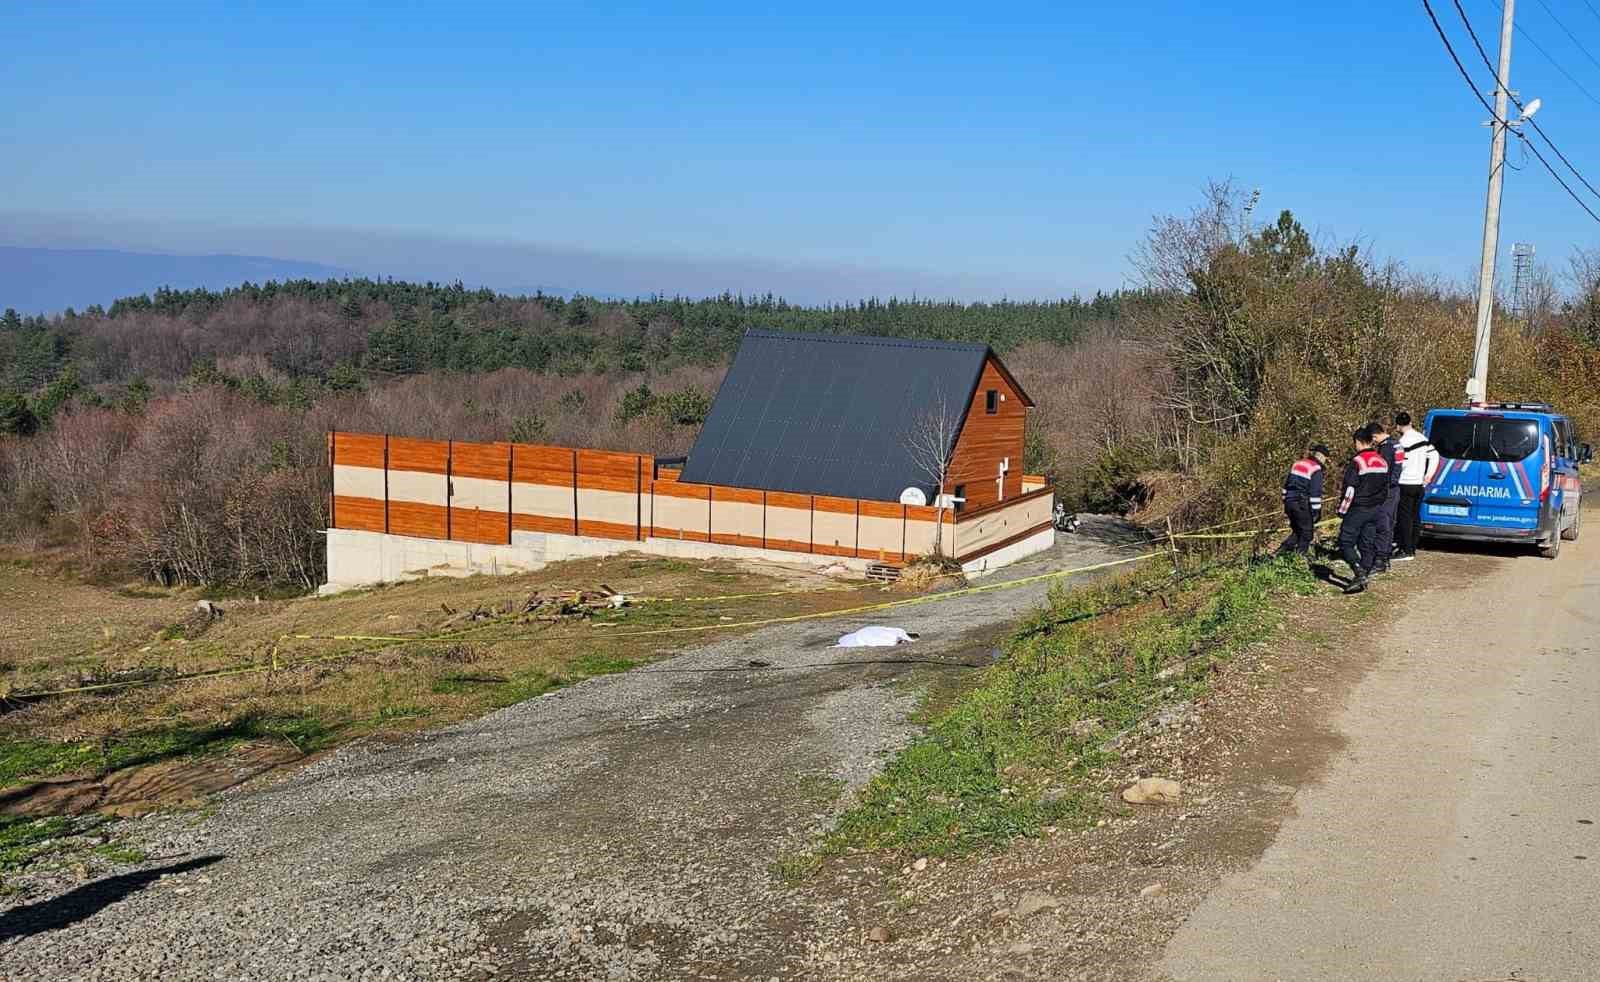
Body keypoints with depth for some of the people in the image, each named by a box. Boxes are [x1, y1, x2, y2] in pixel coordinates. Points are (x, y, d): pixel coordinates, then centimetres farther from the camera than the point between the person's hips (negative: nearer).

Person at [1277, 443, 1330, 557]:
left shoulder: (1297, 464, 13)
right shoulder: (1316, 469, -10)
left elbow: (1286, 485, 18)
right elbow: (1315, 493, -14)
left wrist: (1285, 502, 25)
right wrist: (1316, 511, -10)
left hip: (1289, 501, 7)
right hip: (1302, 505, -7)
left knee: (1297, 531, 22)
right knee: (1306, 534, 6)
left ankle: (1282, 550, 13)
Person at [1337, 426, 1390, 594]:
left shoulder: (1356, 462, -16)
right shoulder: (1382, 461, 10)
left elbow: (1349, 490, -17)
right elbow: (1386, 487, 18)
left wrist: (1342, 510, -9)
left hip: (1358, 509, -7)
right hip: (1376, 509, 7)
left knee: (1346, 542, -3)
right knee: (1368, 543, 11)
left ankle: (1359, 571, -19)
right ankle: (1364, 575, 12)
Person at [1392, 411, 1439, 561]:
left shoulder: (1404, 440, -15)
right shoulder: (1422, 438, 11)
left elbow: (1402, 463, -18)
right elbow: (1434, 455, 14)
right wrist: (1429, 475, 14)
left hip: (1407, 484, -8)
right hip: (1419, 484, 8)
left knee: (1405, 517, -5)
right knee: (1415, 517, 12)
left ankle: (1407, 551, -6)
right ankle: (1412, 548, 16)